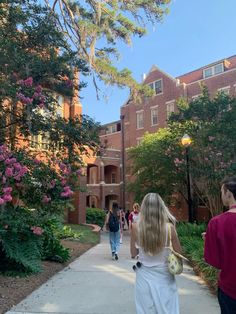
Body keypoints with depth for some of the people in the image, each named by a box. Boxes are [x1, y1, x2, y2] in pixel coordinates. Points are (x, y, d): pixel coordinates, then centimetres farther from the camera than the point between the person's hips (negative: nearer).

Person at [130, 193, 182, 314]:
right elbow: (179, 253, -3)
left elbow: (133, 254, -1)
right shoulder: (169, 227, -17)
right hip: (164, 277, 0)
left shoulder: (136, 227, -14)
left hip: (144, 277, 1)